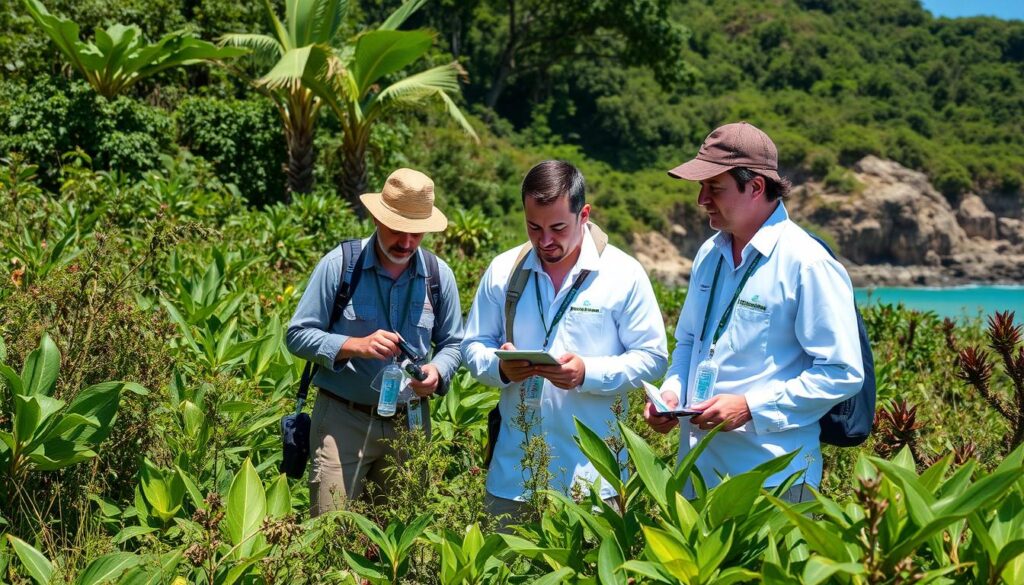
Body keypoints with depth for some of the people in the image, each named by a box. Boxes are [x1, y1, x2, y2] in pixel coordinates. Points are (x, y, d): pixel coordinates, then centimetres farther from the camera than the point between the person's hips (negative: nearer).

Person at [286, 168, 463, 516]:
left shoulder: (439, 275, 2)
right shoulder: (339, 265, -7)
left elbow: (452, 343, 10)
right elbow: (298, 336, -6)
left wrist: (437, 371, -12)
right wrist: (356, 345, -21)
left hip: (410, 422, 3)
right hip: (343, 420, -3)